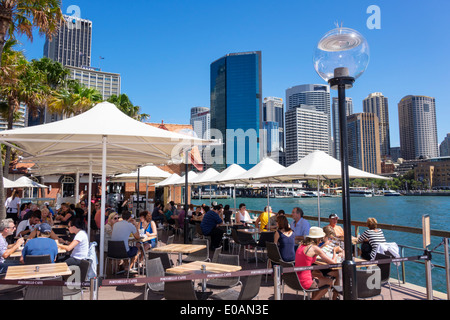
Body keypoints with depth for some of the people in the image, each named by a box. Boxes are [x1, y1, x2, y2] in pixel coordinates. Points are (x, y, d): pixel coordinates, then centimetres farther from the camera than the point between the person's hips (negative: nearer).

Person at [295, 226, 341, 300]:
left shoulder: (302, 245, 7)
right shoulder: (315, 248, -15)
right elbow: (333, 262, -11)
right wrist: (335, 251, 8)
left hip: (296, 280, 8)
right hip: (305, 282, -7)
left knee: (319, 274, 32)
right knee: (329, 281, 17)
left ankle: (314, 298, 36)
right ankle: (315, 299, 23)